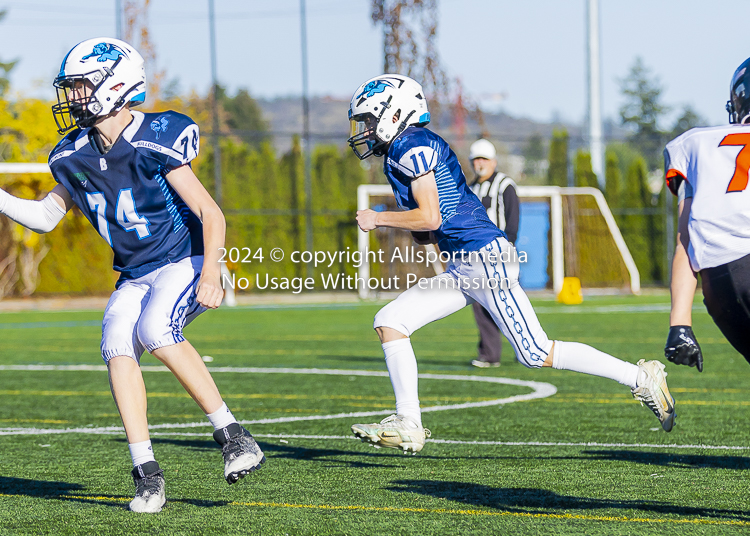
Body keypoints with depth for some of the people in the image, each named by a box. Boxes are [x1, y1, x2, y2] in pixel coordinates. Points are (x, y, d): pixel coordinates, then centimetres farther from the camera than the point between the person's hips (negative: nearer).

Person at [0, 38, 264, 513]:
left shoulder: (156, 143, -18)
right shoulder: (74, 156, 2)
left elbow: (210, 214, -16)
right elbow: (45, 217, 17)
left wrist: (210, 273, -27)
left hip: (186, 263, -6)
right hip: (134, 277, 6)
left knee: (156, 331, -31)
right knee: (118, 348, -18)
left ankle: (234, 437, -23)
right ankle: (147, 473, -16)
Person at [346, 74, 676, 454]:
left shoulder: (412, 146, -11)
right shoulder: (403, 152, 19)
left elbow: (430, 218, -18)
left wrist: (378, 219, -6)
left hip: (483, 257, -10)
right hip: (461, 267, 10)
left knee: (536, 354, -8)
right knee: (390, 322, 2)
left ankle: (640, 377, -1)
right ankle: (408, 425, 1)